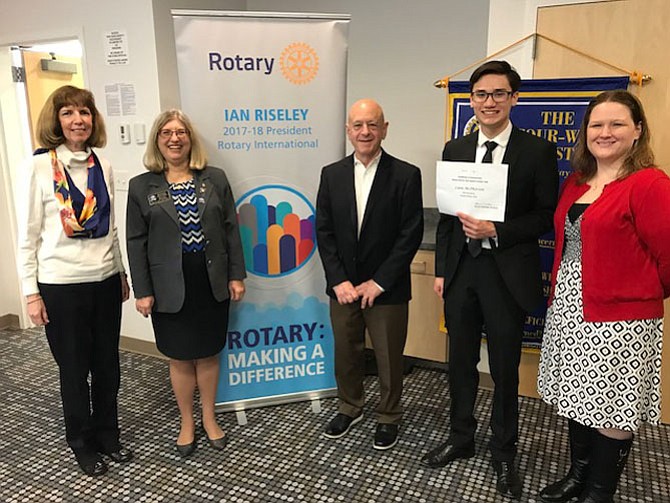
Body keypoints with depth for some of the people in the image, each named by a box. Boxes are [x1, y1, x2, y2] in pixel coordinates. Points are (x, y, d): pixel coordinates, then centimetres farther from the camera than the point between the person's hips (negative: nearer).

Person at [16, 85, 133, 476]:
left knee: (108, 365, 13)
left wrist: (122, 273, 14)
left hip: (105, 281, 4)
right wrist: (31, 292, -7)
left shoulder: (103, 166, 5)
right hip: (61, 286, -4)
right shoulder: (39, 166, -7)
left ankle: (108, 435, 33)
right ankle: (83, 443, 31)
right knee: (74, 368, 11)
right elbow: (28, 235, -6)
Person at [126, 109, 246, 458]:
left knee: (208, 354, 13)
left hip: (212, 283, 1)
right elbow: (136, 242, -1)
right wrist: (142, 291, -5)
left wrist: (236, 275, 0)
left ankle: (209, 418, 32)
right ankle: (186, 423, 31)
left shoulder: (215, 179, 3)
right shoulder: (141, 186, 0)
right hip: (170, 287, -1)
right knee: (180, 358, 11)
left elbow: (231, 230, 3)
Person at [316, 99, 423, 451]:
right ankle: (350, 407, 42)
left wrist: (378, 283, -14)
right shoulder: (331, 174, 2)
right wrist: (340, 281, -8)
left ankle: (388, 417, 35)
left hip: (387, 289, -3)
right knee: (345, 353, 17)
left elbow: (411, 235, -11)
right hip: (343, 287, 3)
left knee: (389, 358, 11)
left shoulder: (406, 175, -8)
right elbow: (324, 232, 0)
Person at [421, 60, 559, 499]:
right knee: (461, 361, 16)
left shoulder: (538, 151, -5)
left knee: (505, 368, 10)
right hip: (462, 270, 4)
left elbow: (546, 216, -6)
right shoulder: (455, 149, 7)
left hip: (507, 275, -3)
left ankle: (504, 453, 31)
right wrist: (441, 269, 5)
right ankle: (461, 438, 36)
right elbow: (447, 214, 8)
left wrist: (496, 231, -19)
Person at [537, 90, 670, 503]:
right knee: (581, 398, 19)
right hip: (569, 309, 7)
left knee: (612, 410, 8)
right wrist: (562, 293, 10)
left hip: (619, 317, -7)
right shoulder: (576, 182, 9)